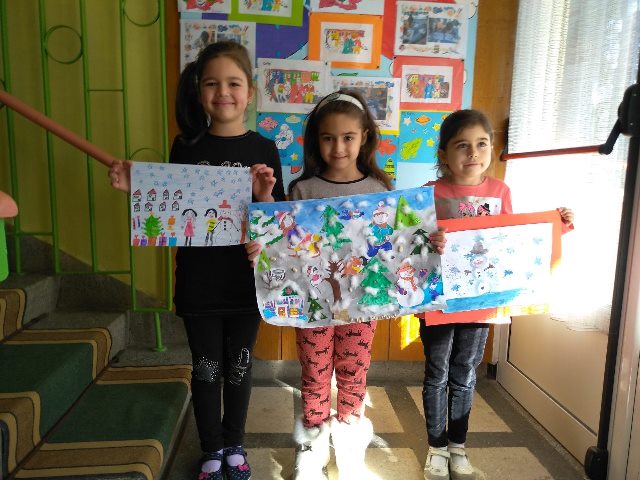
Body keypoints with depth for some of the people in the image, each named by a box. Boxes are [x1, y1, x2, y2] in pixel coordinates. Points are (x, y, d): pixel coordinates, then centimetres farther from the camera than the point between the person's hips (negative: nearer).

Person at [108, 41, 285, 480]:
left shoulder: (264, 150, -4)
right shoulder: (185, 147, -1)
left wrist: (265, 196, -22)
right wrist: (137, 189, -10)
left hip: (246, 283, 0)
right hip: (198, 284, 1)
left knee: (238, 366, 15)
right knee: (206, 368, 13)